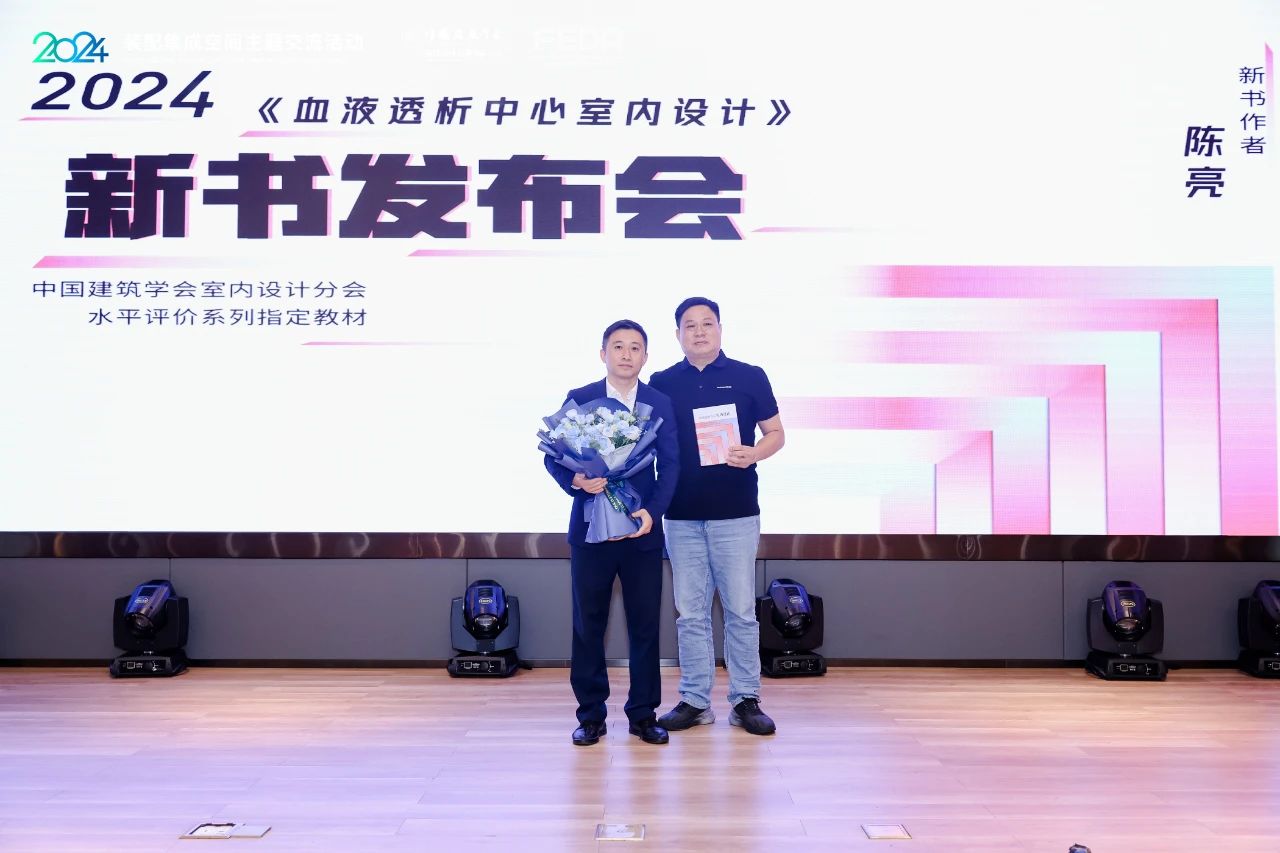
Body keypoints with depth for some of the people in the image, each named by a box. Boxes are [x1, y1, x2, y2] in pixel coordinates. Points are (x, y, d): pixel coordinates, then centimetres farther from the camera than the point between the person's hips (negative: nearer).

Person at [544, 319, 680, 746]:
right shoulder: (578, 399, 2)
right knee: (588, 624, 6)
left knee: (645, 624, 5)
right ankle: (591, 715, 17)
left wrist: (652, 511, -16)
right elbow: (553, 456, 1)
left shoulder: (661, 403, 4)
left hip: (642, 529, 1)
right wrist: (575, 480, -20)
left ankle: (643, 714, 17)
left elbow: (670, 464, -1)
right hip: (590, 529, 0)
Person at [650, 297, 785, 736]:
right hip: (682, 514, 2)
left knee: (740, 611, 2)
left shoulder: (749, 377, 2)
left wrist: (753, 453, -16)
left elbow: (776, 433, 5)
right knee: (691, 614, 7)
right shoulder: (662, 383, 7)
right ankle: (695, 701, 16)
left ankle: (746, 700, 13)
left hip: (736, 513, -2)